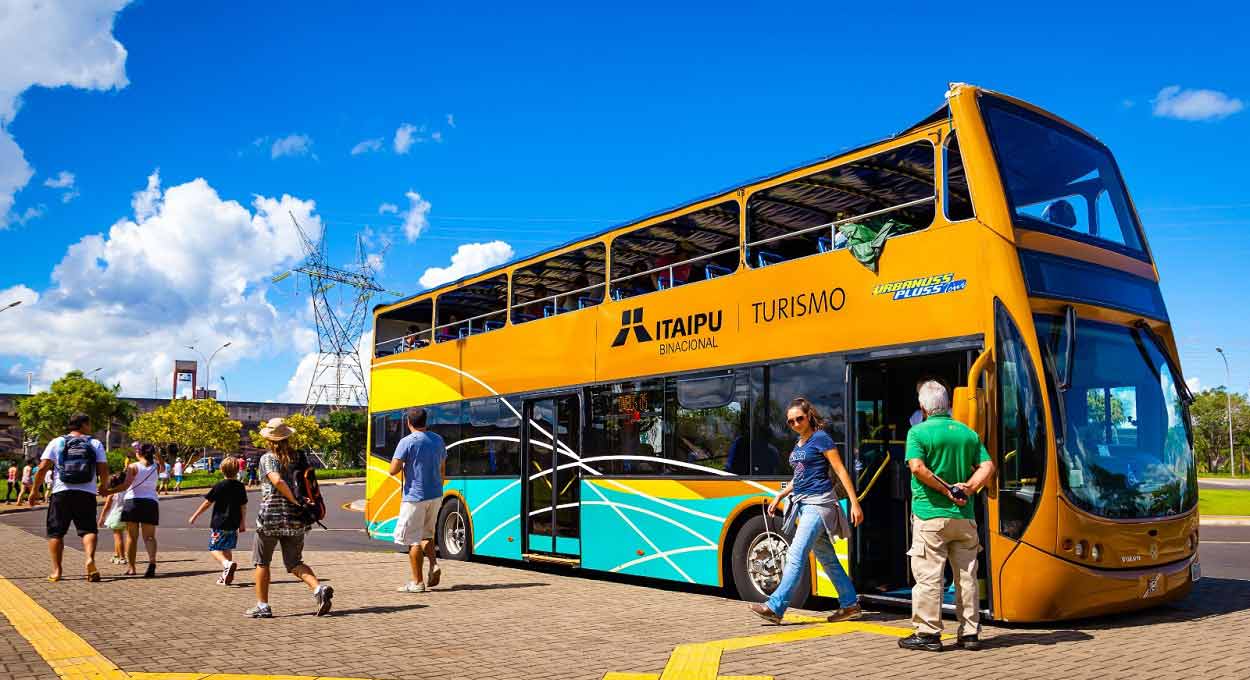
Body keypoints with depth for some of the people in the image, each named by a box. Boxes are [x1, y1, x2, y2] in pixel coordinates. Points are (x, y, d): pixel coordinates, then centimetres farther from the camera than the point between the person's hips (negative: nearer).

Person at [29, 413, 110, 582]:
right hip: (87, 494, 0)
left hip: (61, 493, 0)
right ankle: (90, 558, -22)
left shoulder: (56, 442, 6)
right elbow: (104, 470, 2)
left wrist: (35, 490, 8)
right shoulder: (95, 444, 6)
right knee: (88, 529, 4)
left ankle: (56, 571, 7)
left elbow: (43, 468, -1)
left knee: (56, 533, 11)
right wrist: (102, 486, 20)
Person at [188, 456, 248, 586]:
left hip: (219, 524, -5)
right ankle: (226, 575, 17)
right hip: (234, 524, 5)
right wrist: (242, 523, 21)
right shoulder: (240, 486, 4)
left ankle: (227, 564, -28)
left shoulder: (219, 486, -9)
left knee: (214, 549, -3)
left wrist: (194, 516, 5)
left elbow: (207, 503, -6)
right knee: (227, 549, 17)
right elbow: (243, 507, 10)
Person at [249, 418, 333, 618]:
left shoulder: (267, 459, -6)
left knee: (261, 562, 13)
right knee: (294, 563, 12)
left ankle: (262, 606, 15)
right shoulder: (297, 457, 9)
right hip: (295, 518, 5)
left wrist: (295, 501, -15)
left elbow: (277, 481, -22)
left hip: (271, 516, -4)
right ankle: (319, 589, -12)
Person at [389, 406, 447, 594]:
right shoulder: (438, 439, 7)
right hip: (436, 495, 6)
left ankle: (417, 582, 6)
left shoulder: (407, 442, -11)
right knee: (426, 534, 21)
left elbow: (393, 470, -15)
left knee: (413, 540, 3)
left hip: (415, 497, -6)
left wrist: (404, 464, 5)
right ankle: (433, 564, 0)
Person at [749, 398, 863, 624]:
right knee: (827, 558, 12)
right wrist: (780, 496, 21)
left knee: (796, 554, -13)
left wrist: (854, 503, -13)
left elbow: (841, 471, -10)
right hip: (803, 504, 9)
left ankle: (775, 607, -15)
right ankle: (850, 605, 21)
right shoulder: (798, 444, 16)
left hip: (818, 503, -9)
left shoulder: (820, 438, -8)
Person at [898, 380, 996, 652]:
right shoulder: (968, 433, 10)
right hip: (964, 517, 5)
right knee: (966, 575, 11)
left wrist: (947, 490, -11)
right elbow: (988, 467, 3)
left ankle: (928, 633, 4)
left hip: (930, 515, -5)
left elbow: (917, 467, -18)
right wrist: (967, 489, -6)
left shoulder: (918, 432, -5)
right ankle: (970, 633, 16)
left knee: (928, 576, 1)